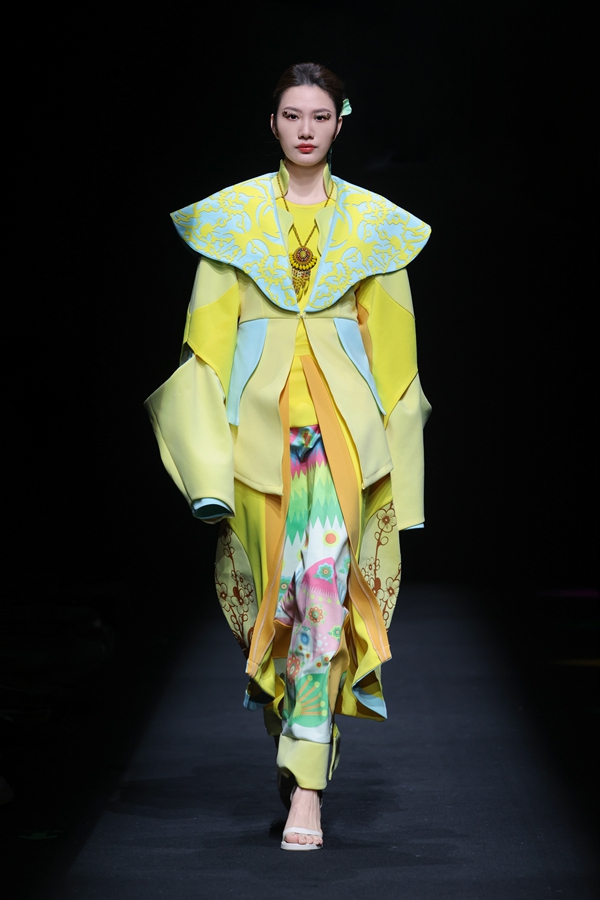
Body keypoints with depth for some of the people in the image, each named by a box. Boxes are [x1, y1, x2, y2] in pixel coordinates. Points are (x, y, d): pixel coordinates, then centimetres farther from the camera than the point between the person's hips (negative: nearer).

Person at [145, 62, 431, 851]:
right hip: (259, 411, 1)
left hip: (343, 415, -1)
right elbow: (211, 333, 6)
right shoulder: (233, 214, 9)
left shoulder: (372, 219, 9)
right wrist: (207, 464, -2)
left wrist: (388, 448, 3)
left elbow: (391, 340, 10)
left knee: (324, 588, -13)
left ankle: (305, 787, -12)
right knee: (272, 589, 3)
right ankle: (301, 743, 27)